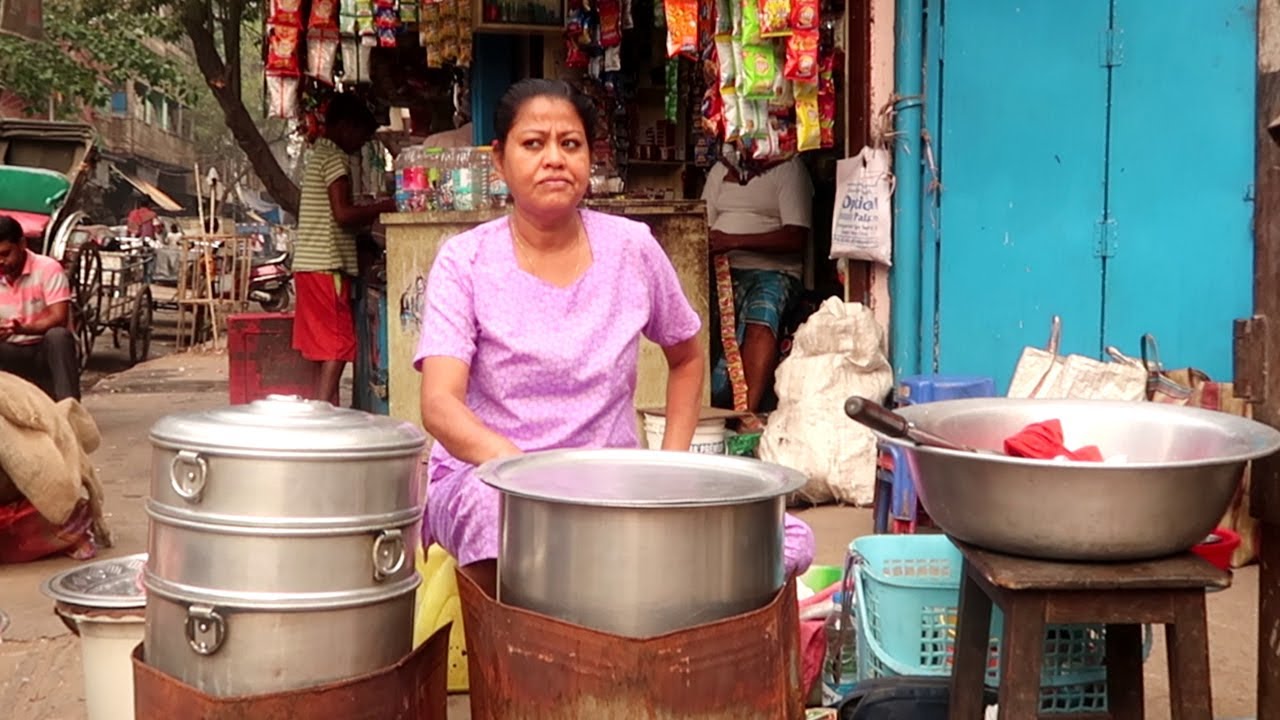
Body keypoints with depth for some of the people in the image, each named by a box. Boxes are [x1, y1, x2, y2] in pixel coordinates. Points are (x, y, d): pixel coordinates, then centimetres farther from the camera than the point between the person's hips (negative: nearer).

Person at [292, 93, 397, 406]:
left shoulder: (319, 155, 22)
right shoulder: (333, 157, -8)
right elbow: (343, 214, -17)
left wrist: (372, 210, 14)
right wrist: (383, 206, -6)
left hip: (310, 264, 10)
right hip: (327, 265, -10)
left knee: (329, 350, 9)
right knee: (336, 350, -9)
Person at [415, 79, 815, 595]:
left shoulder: (632, 249, 3)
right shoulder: (465, 260, -4)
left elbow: (686, 358, 20)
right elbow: (440, 405, -16)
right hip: (483, 474, -3)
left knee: (790, 541, -19)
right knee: (502, 510, -42)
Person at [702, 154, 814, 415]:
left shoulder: (789, 168, 2)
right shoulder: (720, 171, 21)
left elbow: (796, 238, -10)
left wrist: (733, 241, -17)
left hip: (773, 270, -5)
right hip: (722, 270, 5)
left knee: (761, 315, -37)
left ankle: (748, 412, -44)